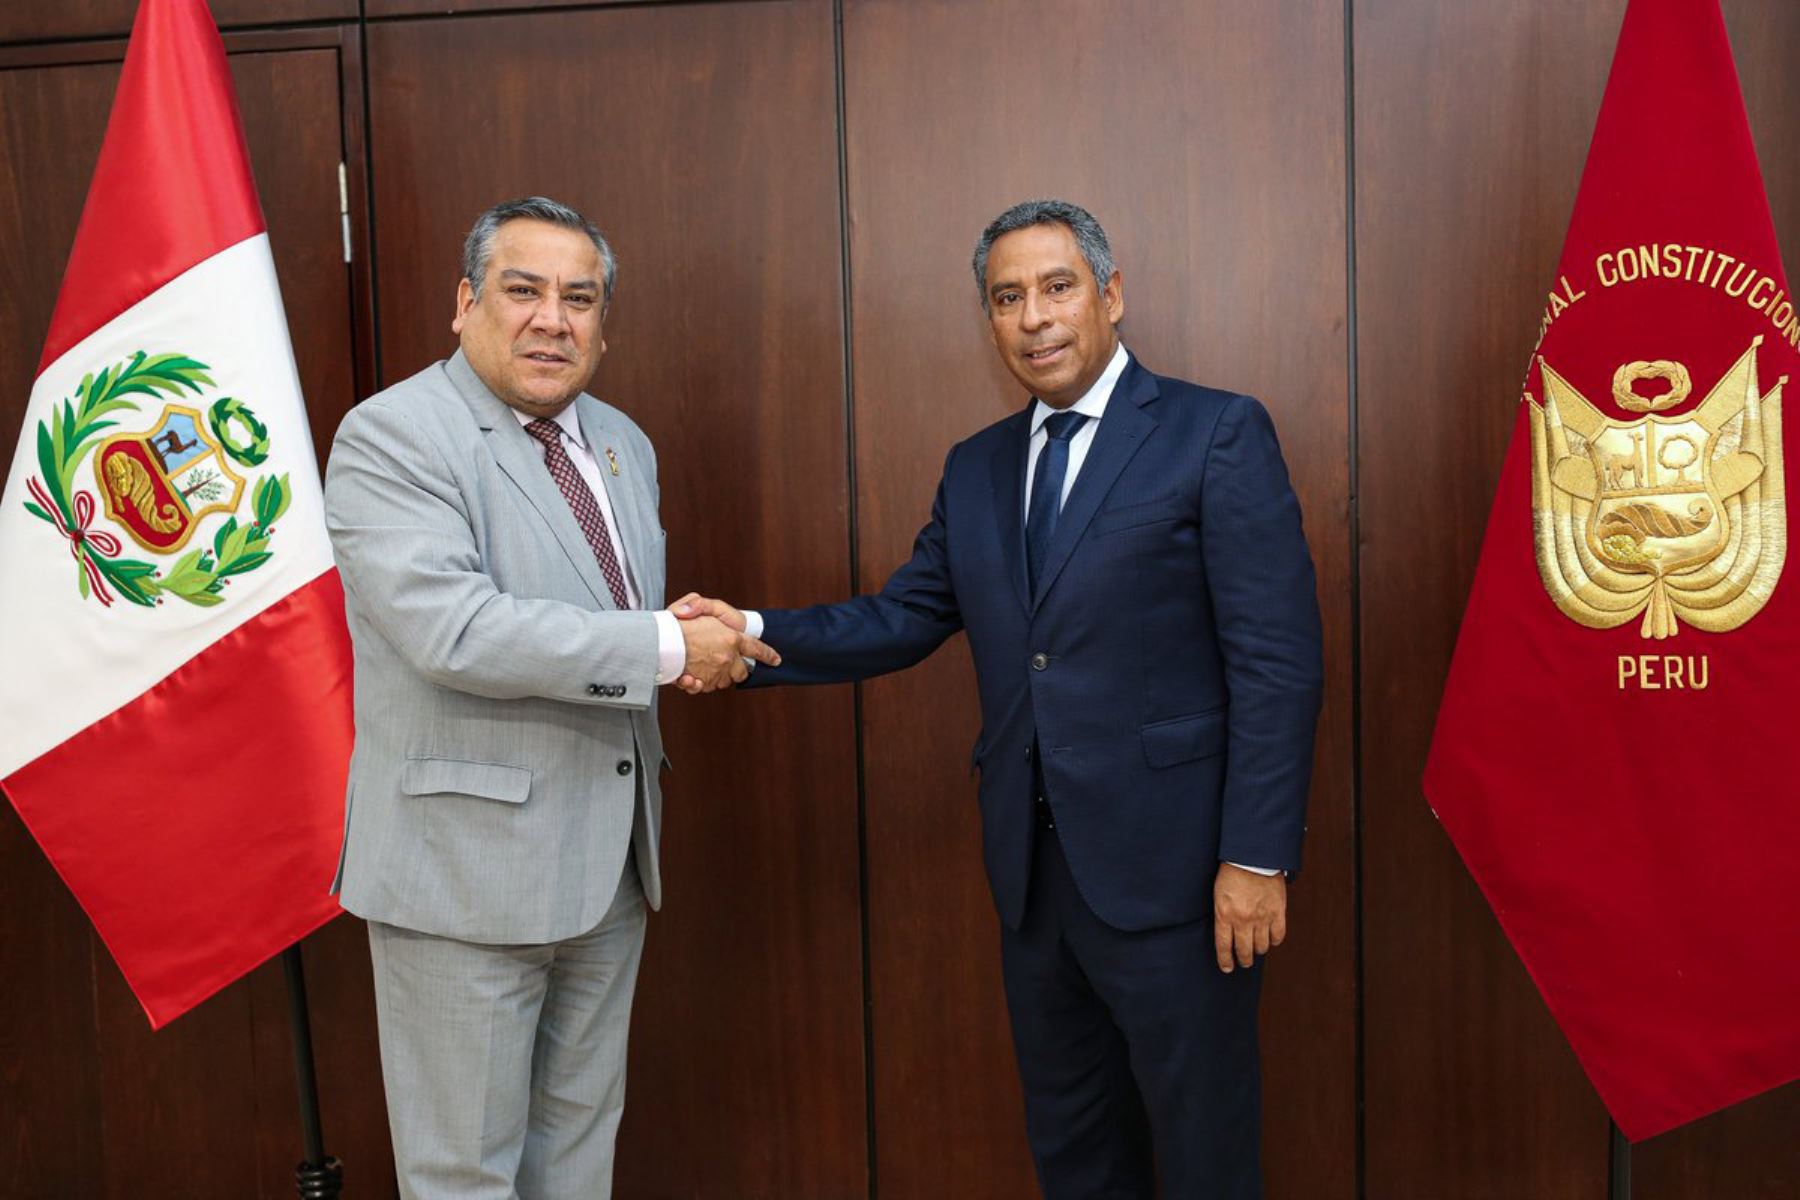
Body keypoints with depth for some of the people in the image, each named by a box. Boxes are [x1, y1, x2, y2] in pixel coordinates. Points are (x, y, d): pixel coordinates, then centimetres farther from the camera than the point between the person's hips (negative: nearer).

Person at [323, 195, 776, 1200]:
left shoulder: (624, 444, 12)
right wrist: (664, 647, -21)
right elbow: (451, 628, -25)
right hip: (468, 867, -7)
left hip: (612, 857, 7)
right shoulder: (390, 436, -12)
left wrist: (696, 640, -1)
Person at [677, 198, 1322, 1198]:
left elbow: (1276, 663, -11)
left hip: (1169, 868, -5)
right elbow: (903, 617, 8)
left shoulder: (1217, 433, -7)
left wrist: (1257, 857, -16)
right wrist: (755, 634, -8)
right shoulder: (976, 468, 12)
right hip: (1034, 874, 6)